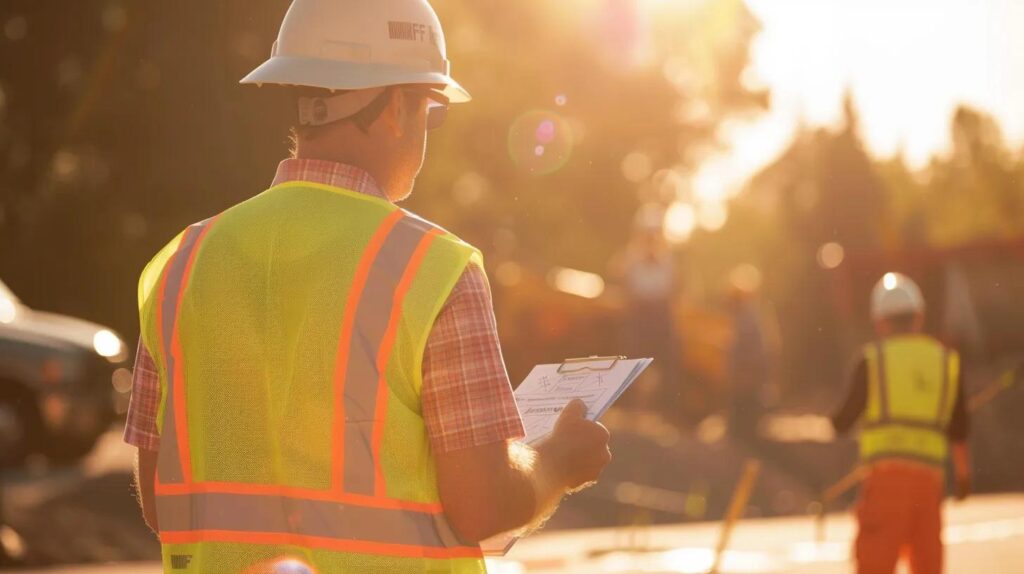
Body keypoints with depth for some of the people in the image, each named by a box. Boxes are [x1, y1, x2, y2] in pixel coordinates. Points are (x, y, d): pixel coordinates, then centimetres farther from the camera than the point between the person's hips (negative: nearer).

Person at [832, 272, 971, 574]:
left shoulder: (873, 360, 4)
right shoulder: (947, 360, 12)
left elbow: (845, 419, 5)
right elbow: (959, 428, 15)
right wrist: (963, 474, 27)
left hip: (887, 470, -3)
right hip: (931, 473, 3)